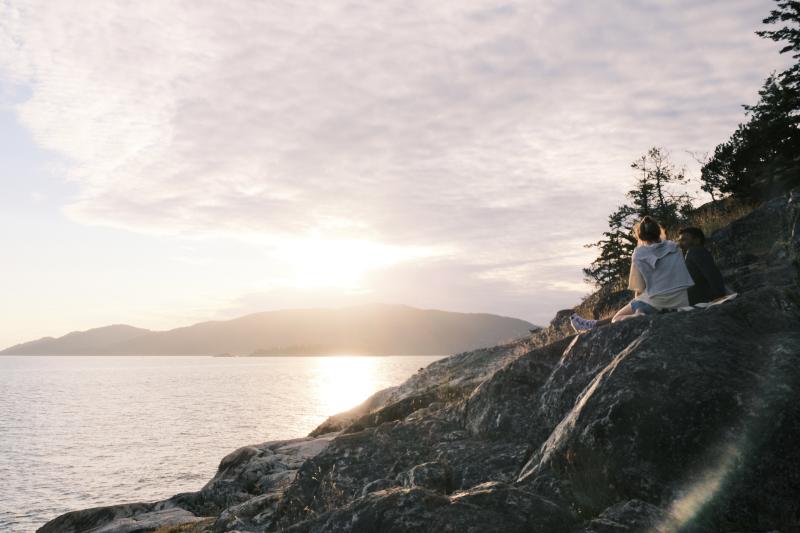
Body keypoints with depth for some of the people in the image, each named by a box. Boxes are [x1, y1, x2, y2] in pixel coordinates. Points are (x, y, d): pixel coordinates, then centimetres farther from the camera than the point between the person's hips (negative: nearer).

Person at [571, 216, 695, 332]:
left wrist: (638, 306, 14)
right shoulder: (675, 248, 9)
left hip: (657, 303, -6)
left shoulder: (639, 254, -3)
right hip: (681, 303, 6)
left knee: (618, 319, 14)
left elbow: (639, 288, -4)